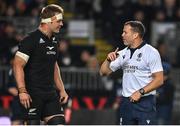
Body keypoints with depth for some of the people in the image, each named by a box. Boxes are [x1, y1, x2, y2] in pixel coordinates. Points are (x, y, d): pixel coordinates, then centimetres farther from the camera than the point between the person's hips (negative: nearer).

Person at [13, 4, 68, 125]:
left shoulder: (54, 41, 14)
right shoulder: (31, 40, -11)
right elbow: (18, 65, -15)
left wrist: (61, 90, 20)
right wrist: (22, 91, -23)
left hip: (50, 94, 7)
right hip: (32, 95, -7)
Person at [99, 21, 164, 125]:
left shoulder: (151, 52, -6)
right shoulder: (123, 53, 13)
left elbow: (159, 80, -11)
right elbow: (103, 72, 16)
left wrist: (140, 92, -18)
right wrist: (108, 60, -4)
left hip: (145, 102, -6)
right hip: (126, 102, 7)